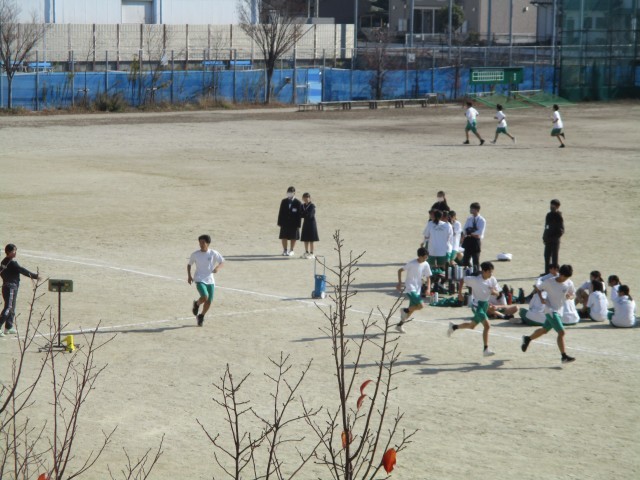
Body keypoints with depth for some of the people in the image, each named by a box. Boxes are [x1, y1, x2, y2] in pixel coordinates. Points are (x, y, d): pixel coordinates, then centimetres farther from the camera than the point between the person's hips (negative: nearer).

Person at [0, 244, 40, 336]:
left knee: (11, 308, 19)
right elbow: (22, 270, -20)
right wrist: (35, 276, -16)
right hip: (11, 287, -10)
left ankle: (8, 327, 26)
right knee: (8, 308, -11)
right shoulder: (12, 262, -18)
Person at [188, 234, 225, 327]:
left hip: (210, 280, 2)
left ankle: (201, 316, 25)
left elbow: (222, 262, 6)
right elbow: (189, 264, 13)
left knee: (209, 301, 0)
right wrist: (189, 276, 1)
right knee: (205, 297, -24)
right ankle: (197, 304, 10)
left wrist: (217, 268, -15)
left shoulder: (213, 254, -2)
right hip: (199, 280, -2)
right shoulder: (195, 254, 0)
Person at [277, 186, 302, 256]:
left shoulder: (297, 203, -3)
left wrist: (298, 224, -9)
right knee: (284, 237, 3)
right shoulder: (284, 201, 6)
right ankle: (285, 250, 14)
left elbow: (299, 214, -4)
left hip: (294, 223, -2)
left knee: (293, 238, 5)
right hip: (285, 223, 2)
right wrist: (279, 222, 1)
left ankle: (291, 251, 16)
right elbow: (281, 212, 7)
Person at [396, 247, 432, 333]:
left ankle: (399, 325, 25)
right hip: (409, 288, -7)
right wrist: (400, 283, -12)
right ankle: (405, 310, 2)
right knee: (420, 305, -21)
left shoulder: (426, 265, 1)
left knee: (411, 309, 11)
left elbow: (428, 277, 9)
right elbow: (400, 270, -6)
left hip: (417, 290, 7)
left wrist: (428, 288, -5)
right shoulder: (412, 263, -15)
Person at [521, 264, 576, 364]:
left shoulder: (569, 284, -2)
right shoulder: (549, 282, -12)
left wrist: (570, 296, -14)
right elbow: (539, 289, 1)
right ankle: (564, 356, -15)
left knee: (544, 330, 22)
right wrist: (541, 298, -18)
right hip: (550, 310, -6)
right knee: (561, 332, -17)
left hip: (559, 311, 6)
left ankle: (527, 339, 47)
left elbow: (573, 294, 10)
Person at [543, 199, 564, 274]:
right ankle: (547, 272, 18)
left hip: (555, 240, -7)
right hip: (548, 240, 7)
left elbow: (561, 230, -12)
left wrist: (555, 237, -19)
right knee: (547, 256, 10)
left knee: (554, 256, -3)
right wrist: (544, 237, 14)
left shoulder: (558, 216, -10)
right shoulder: (549, 215, 11)